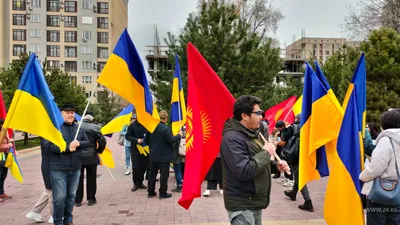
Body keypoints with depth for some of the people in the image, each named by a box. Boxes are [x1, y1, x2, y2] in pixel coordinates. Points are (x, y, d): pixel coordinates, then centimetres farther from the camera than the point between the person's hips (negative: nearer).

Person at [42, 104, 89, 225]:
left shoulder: (79, 128, 9)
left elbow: (87, 142, 11)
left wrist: (79, 143, -12)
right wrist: (67, 148, -19)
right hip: (58, 169, -5)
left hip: (75, 168, 5)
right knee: (60, 197, -2)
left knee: (71, 196, 14)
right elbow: (48, 145, -14)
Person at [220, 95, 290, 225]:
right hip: (242, 206, -9)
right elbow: (244, 172, -32)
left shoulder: (253, 133, 9)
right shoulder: (232, 139, -24)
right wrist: (266, 153, -20)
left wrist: (275, 164, 0)